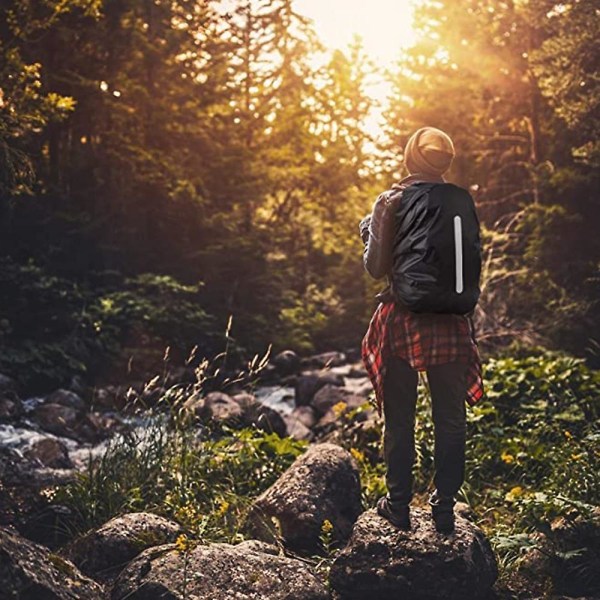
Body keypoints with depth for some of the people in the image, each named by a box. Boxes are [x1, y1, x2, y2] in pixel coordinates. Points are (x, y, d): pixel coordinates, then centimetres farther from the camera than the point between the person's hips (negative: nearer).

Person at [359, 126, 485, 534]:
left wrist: (368, 233, 10)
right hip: (451, 323, 1)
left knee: (399, 419, 11)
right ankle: (445, 507, 16)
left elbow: (375, 268, -7)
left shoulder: (389, 205, -8)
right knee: (450, 419, 11)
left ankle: (399, 505, 18)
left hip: (401, 320, -1)